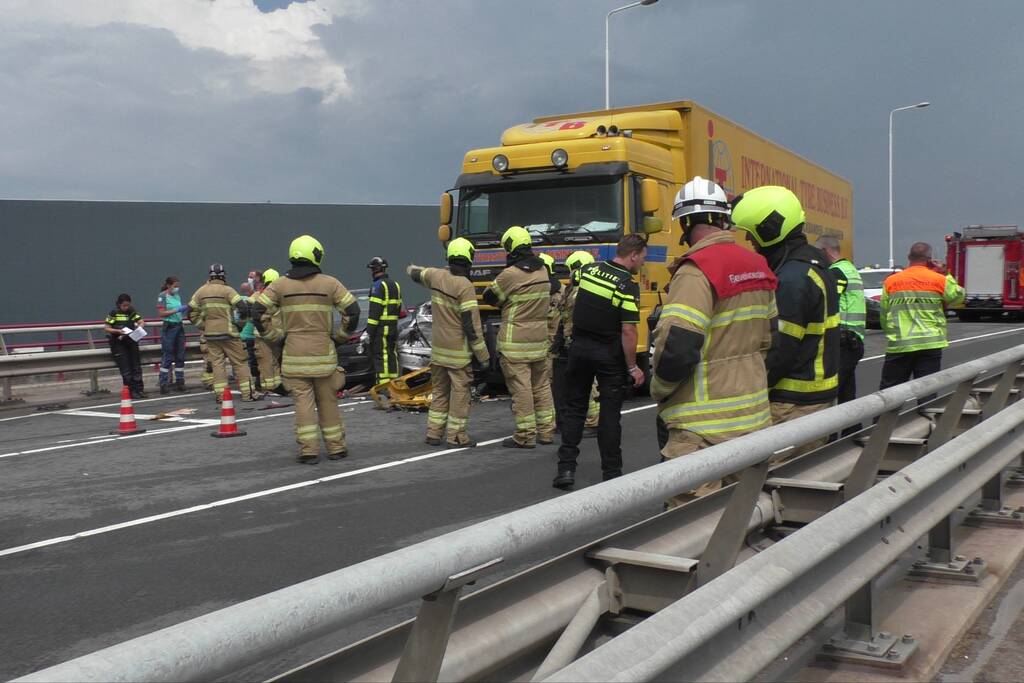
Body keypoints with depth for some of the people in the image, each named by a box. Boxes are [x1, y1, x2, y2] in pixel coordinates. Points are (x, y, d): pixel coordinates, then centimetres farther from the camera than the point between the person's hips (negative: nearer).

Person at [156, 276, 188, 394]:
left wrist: (185, 310, 3)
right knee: (167, 357, -5)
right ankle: (164, 384, -2)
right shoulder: (163, 296, -6)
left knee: (180, 356, 7)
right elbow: (161, 313, -14)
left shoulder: (177, 296, 11)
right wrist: (177, 310, -19)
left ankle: (179, 381, 14)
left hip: (179, 326, 6)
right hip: (169, 327, -6)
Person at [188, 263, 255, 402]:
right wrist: (242, 318, 5)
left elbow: (191, 313, 10)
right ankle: (247, 393, 1)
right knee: (240, 362, 2)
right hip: (228, 332, -4)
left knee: (217, 363, 8)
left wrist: (203, 326, 14)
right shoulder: (227, 290, -9)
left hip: (210, 334, 5)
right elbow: (243, 307, -16)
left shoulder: (201, 291, 7)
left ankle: (220, 394, 3)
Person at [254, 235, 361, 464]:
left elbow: (258, 311, -2)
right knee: (327, 401, 9)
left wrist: (273, 335, 8)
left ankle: (308, 451, -1)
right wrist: (341, 334, 8)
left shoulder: (280, 285, 2)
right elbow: (353, 310, -4)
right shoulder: (330, 284, -1)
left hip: (294, 353, 0)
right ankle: (336, 447, 16)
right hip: (323, 352, 0)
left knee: (303, 401, 2)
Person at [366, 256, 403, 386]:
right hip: (393, 326, 9)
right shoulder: (395, 284, 15)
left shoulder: (378, 285, -12)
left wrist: (370, 329, -17)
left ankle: (383, 382, -10)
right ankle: (394, 380, 16)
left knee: (380, 354, -7)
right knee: (391, 353, 13)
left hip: (381, 326, -8)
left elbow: (374, 309, -18)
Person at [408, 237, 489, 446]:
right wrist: (483, 356, -12)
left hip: (438, 349, 6)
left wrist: (412, 269, 51)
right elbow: (472, 325, -19)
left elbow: (417, 274, 26)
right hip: (458, 351, -6)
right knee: (460, 392, 2)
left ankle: (433, 433, 19)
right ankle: (457, 436, 6)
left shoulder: (437, 276, 0)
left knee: (439, 391, 16)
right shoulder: (465, 286, -19)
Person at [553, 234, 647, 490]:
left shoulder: (588, 270, 1)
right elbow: (628, 331, -18)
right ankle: (611, 473, 10)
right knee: (610, 414, 5)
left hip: (579, 348, 5)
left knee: (574, 409, 11)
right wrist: (632, 367, -11)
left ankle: (566, 468, 5)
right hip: (609, 354, -4)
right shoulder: (628, 287, -16)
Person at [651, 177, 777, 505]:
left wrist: (659, 390, -5)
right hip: (755, 416, 9)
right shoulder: (758, 266, 8)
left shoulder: (697, 271, -18)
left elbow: (676, 349, -23)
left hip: (706, 429, -9)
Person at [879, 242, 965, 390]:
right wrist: (946, 275, 21)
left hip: (899, 345, 0)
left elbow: (883, 315, 6)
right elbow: (958, 295, 16)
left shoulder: (891, 281, 2)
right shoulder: (939, 280, -1)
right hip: (930, 344, 0)